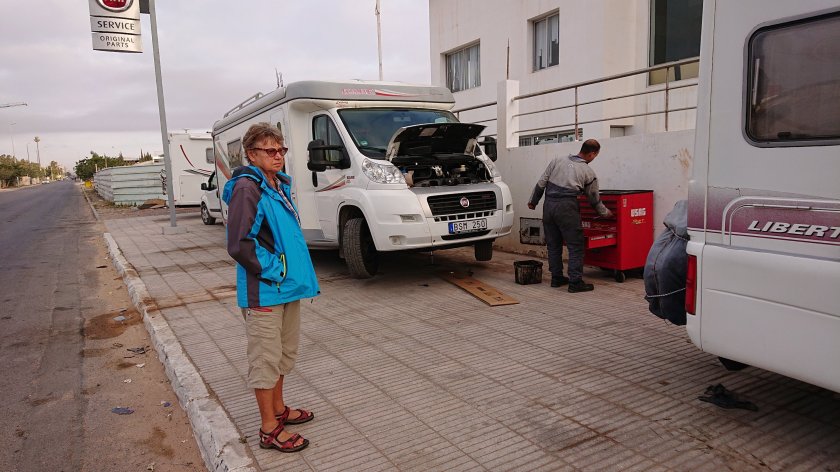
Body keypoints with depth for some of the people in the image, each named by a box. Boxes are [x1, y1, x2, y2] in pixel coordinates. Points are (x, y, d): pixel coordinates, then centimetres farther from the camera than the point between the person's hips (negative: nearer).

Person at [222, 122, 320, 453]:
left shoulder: (281, 185, 11)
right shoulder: (246, 187, -16)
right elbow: (238, 245, -22)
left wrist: (296, 274, 10)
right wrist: (273, 270, -16)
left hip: (288, 288, 9)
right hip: (263, 292, -9)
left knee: (284, 354, 21)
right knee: (266, 358, 3)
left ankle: (278, 409, 38)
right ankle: (269, 429, 17)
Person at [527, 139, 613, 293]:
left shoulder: (558, 160, 14)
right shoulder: (589, 172, 8)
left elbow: (541, 183, 9)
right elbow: (594, 199, 17)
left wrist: (533, 201, 18)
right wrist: (605, 213, 34)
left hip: (549, 205, 5)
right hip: (567, 207, -5)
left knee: (553, 244, 13)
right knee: (575, 246, 2)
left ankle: (556, 278, 22)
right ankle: (575, 282, 2)